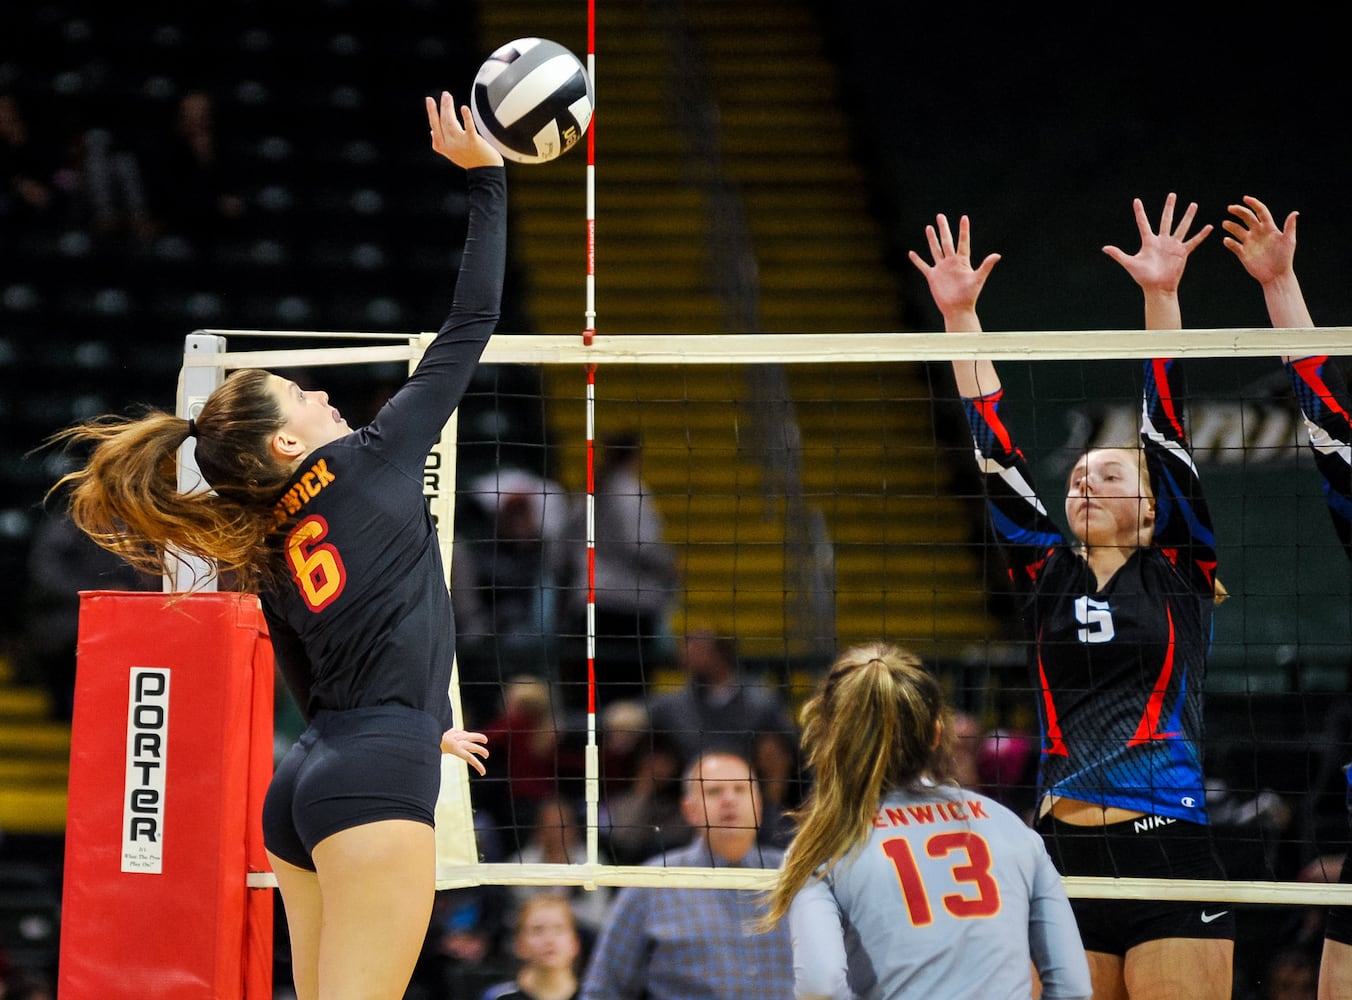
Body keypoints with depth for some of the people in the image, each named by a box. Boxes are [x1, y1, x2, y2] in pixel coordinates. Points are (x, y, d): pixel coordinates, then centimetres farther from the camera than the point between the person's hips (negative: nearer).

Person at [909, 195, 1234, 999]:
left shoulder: (1179, 577, 6)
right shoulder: (1047, 576, 13)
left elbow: (1167, 431, -2)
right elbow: (997, 453, 10)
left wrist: (1161, 297, -9)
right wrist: (960, 315, 6)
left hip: (1169, 868, -3)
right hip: (1064, 866, 4)